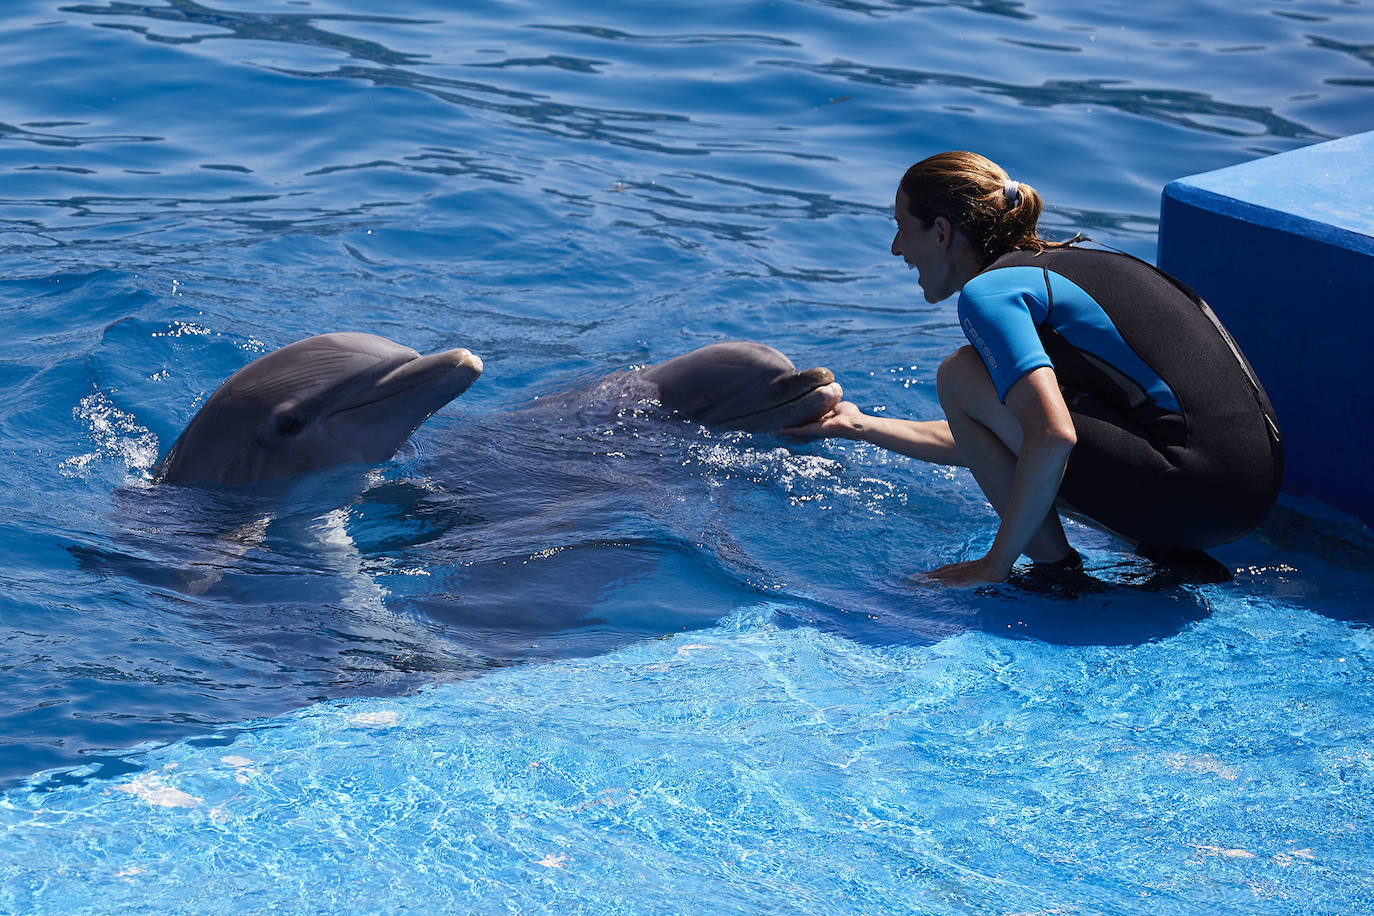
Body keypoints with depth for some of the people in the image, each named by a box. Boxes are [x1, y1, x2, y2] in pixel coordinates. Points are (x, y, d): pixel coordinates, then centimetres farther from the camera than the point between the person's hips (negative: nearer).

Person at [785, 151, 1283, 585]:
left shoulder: (988, 290, -6)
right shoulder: (1063, 259, 22)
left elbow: (1052, 439, -22)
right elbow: (991, 440, 31)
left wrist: (997, 562, -11)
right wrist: (861, 426, 36)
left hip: (1193, 495, -9)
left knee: (961, 377, -5)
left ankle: (1055, 569, 1)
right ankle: (1169, 554, 15)